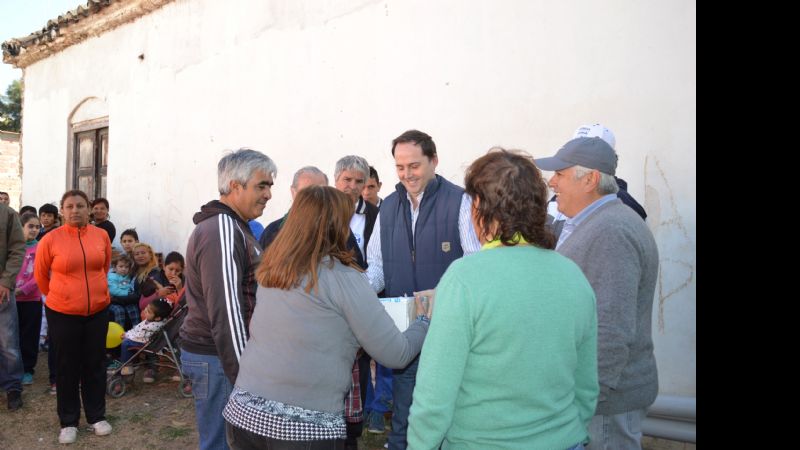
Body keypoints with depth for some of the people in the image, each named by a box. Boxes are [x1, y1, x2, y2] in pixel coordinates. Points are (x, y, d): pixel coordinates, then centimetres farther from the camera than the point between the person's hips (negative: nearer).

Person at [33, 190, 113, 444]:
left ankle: (96, 416, 27)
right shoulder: (50, 239, -10)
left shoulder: (102, 235, -2)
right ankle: (68, 422, 25)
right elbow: (40, 275, 4)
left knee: (95, 364, 12)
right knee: (67, 368, 10)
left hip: (98, 311, 2)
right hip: (63, 313, -2)